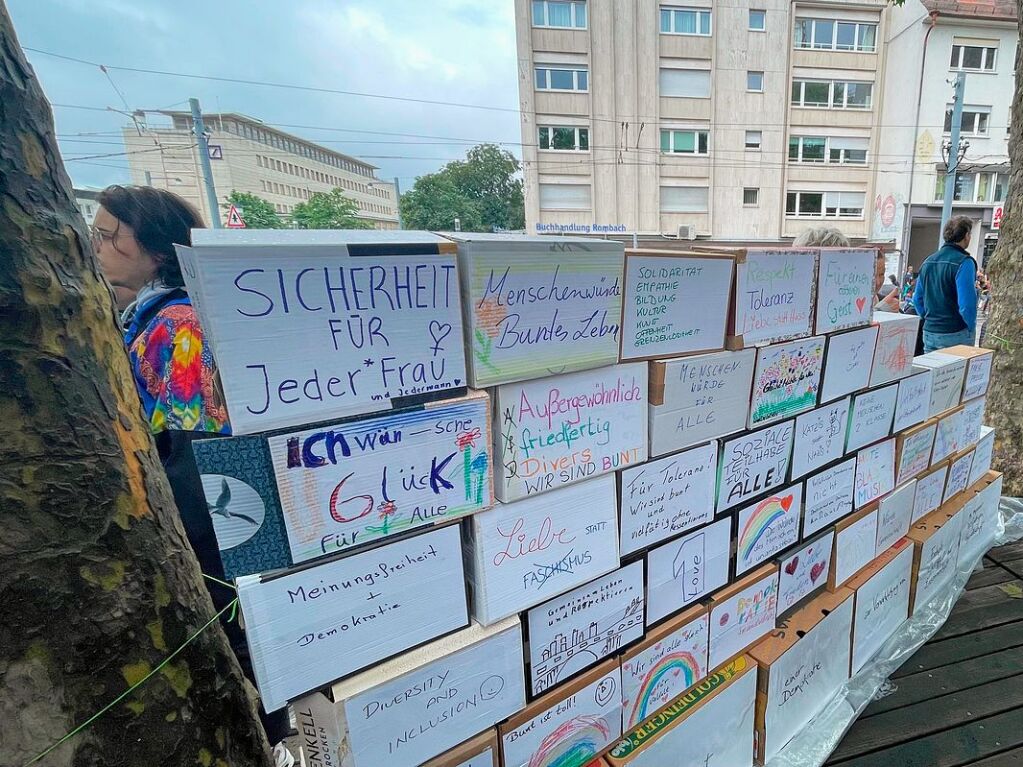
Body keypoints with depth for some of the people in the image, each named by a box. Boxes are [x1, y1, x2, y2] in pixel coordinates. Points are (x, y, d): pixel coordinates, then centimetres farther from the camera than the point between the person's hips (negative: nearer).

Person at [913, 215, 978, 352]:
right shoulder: (964, 262, -12)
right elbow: (967, 304, -17)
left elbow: (917, 298, 13)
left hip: (929, 332, 6)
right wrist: (971, 328, -3)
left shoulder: (929, 261, 8)